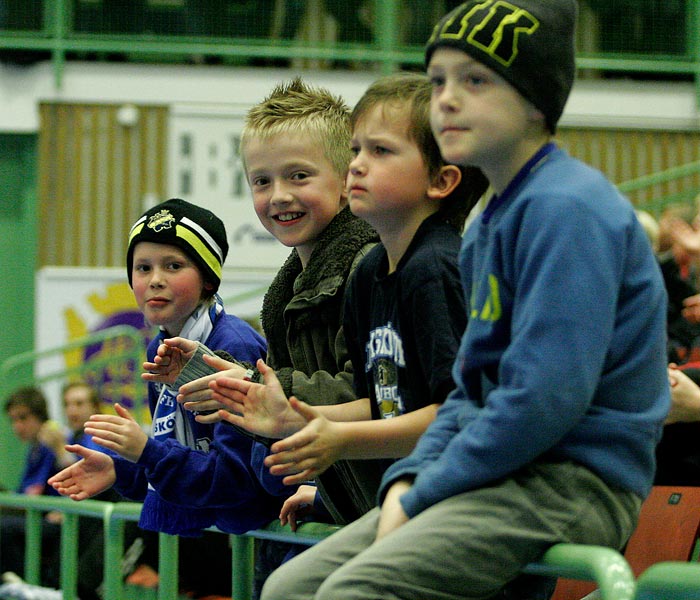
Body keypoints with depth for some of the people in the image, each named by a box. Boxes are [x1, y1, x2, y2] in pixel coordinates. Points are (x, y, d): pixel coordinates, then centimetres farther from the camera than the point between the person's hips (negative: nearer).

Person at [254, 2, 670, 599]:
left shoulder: (568, 208, -14)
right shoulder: (488, 225, 18)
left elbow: (545, 398, -22)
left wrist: (421, 500, -15)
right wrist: (408, 479, 4)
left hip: (575, 481, -10)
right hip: (500, 475, 10)